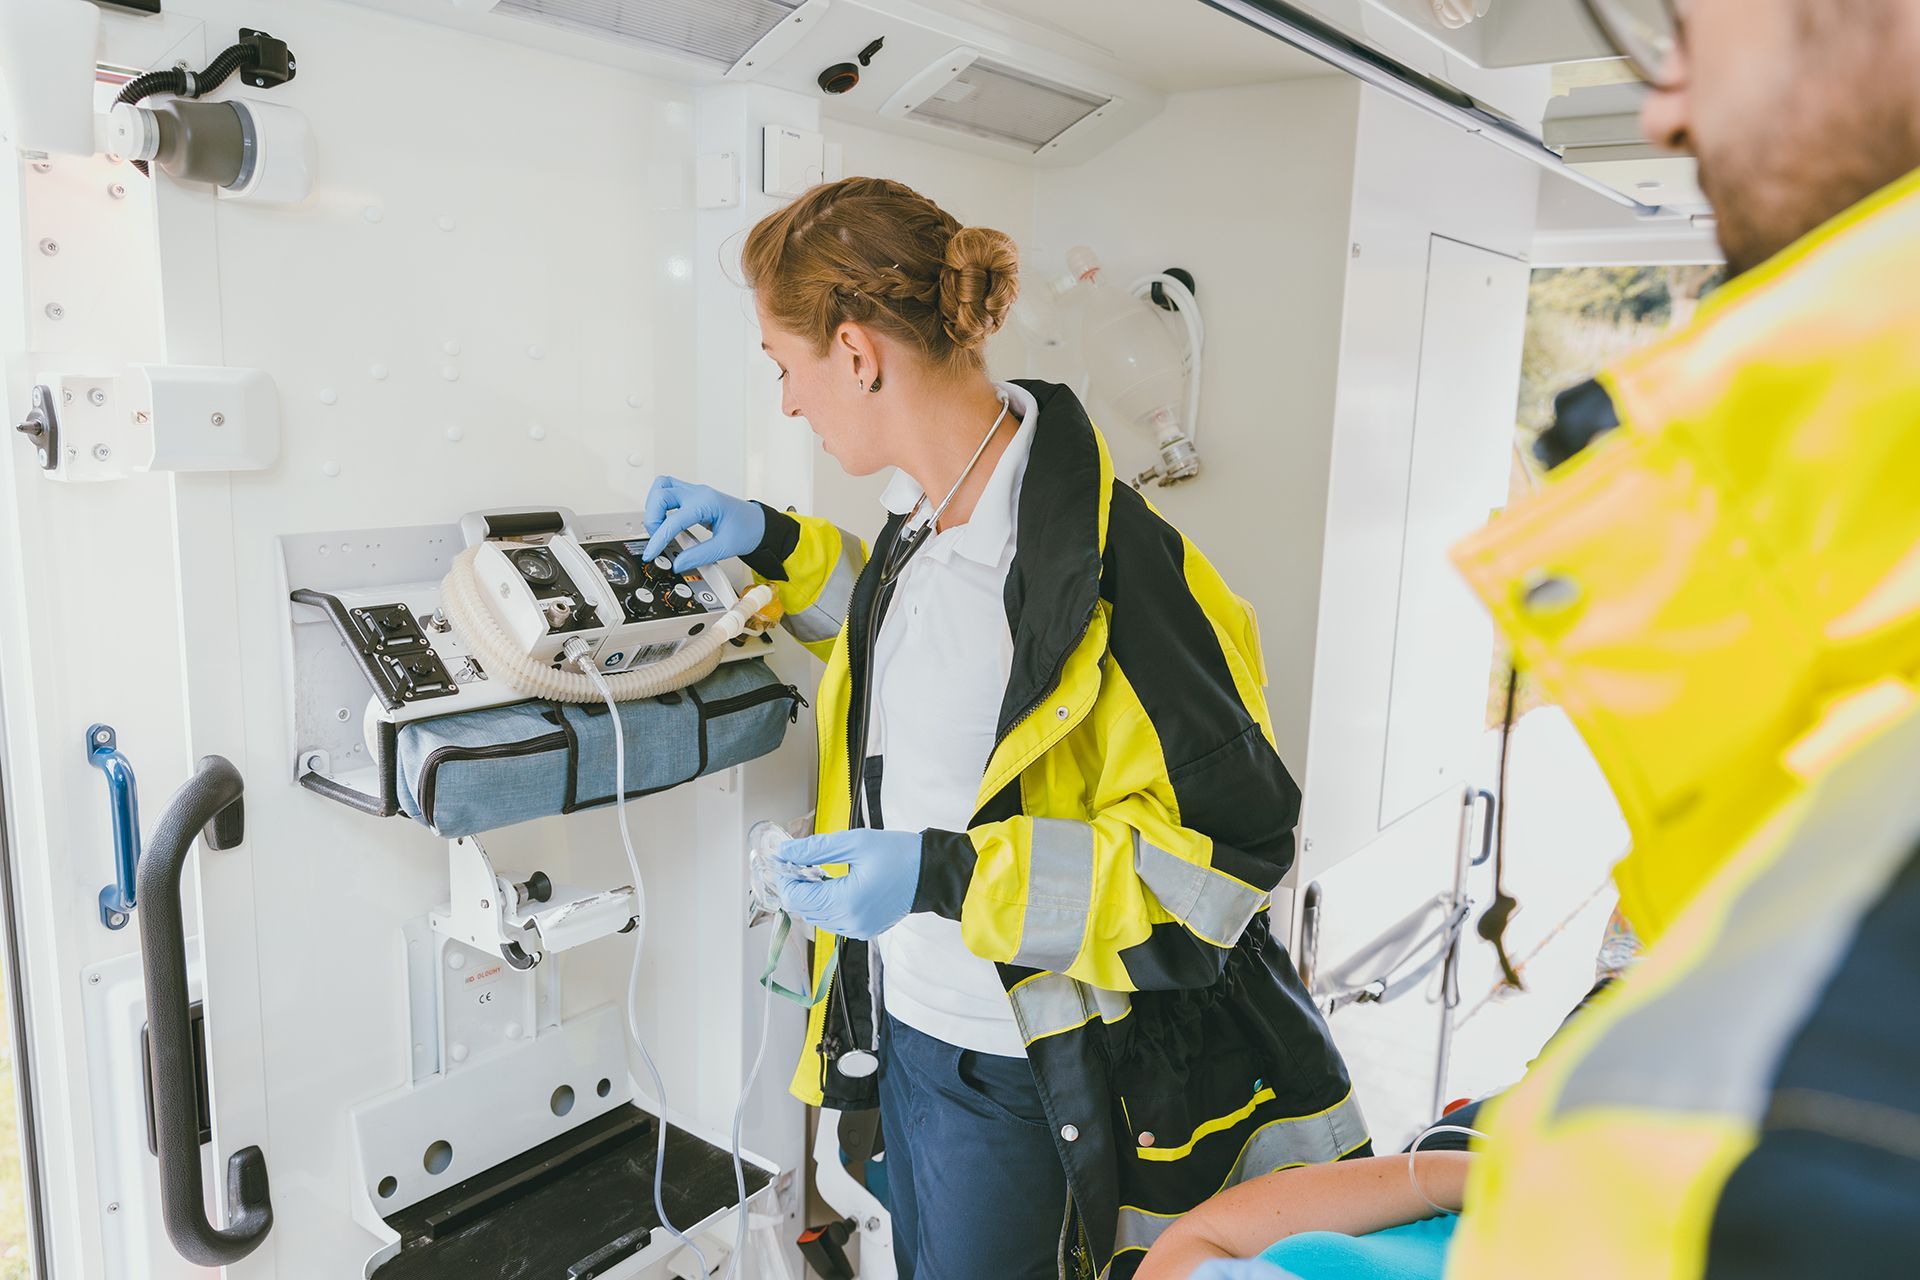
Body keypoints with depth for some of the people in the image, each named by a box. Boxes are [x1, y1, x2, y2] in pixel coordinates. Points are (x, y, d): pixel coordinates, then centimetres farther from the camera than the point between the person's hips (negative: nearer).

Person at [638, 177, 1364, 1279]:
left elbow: (1231, 846, -25)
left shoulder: (1106, 566, -29)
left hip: (1020, 1072, -8)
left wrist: (949, 875, -31)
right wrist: (774, 546, 11)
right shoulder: (928, 518, -2)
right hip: (908, 1015, 8)